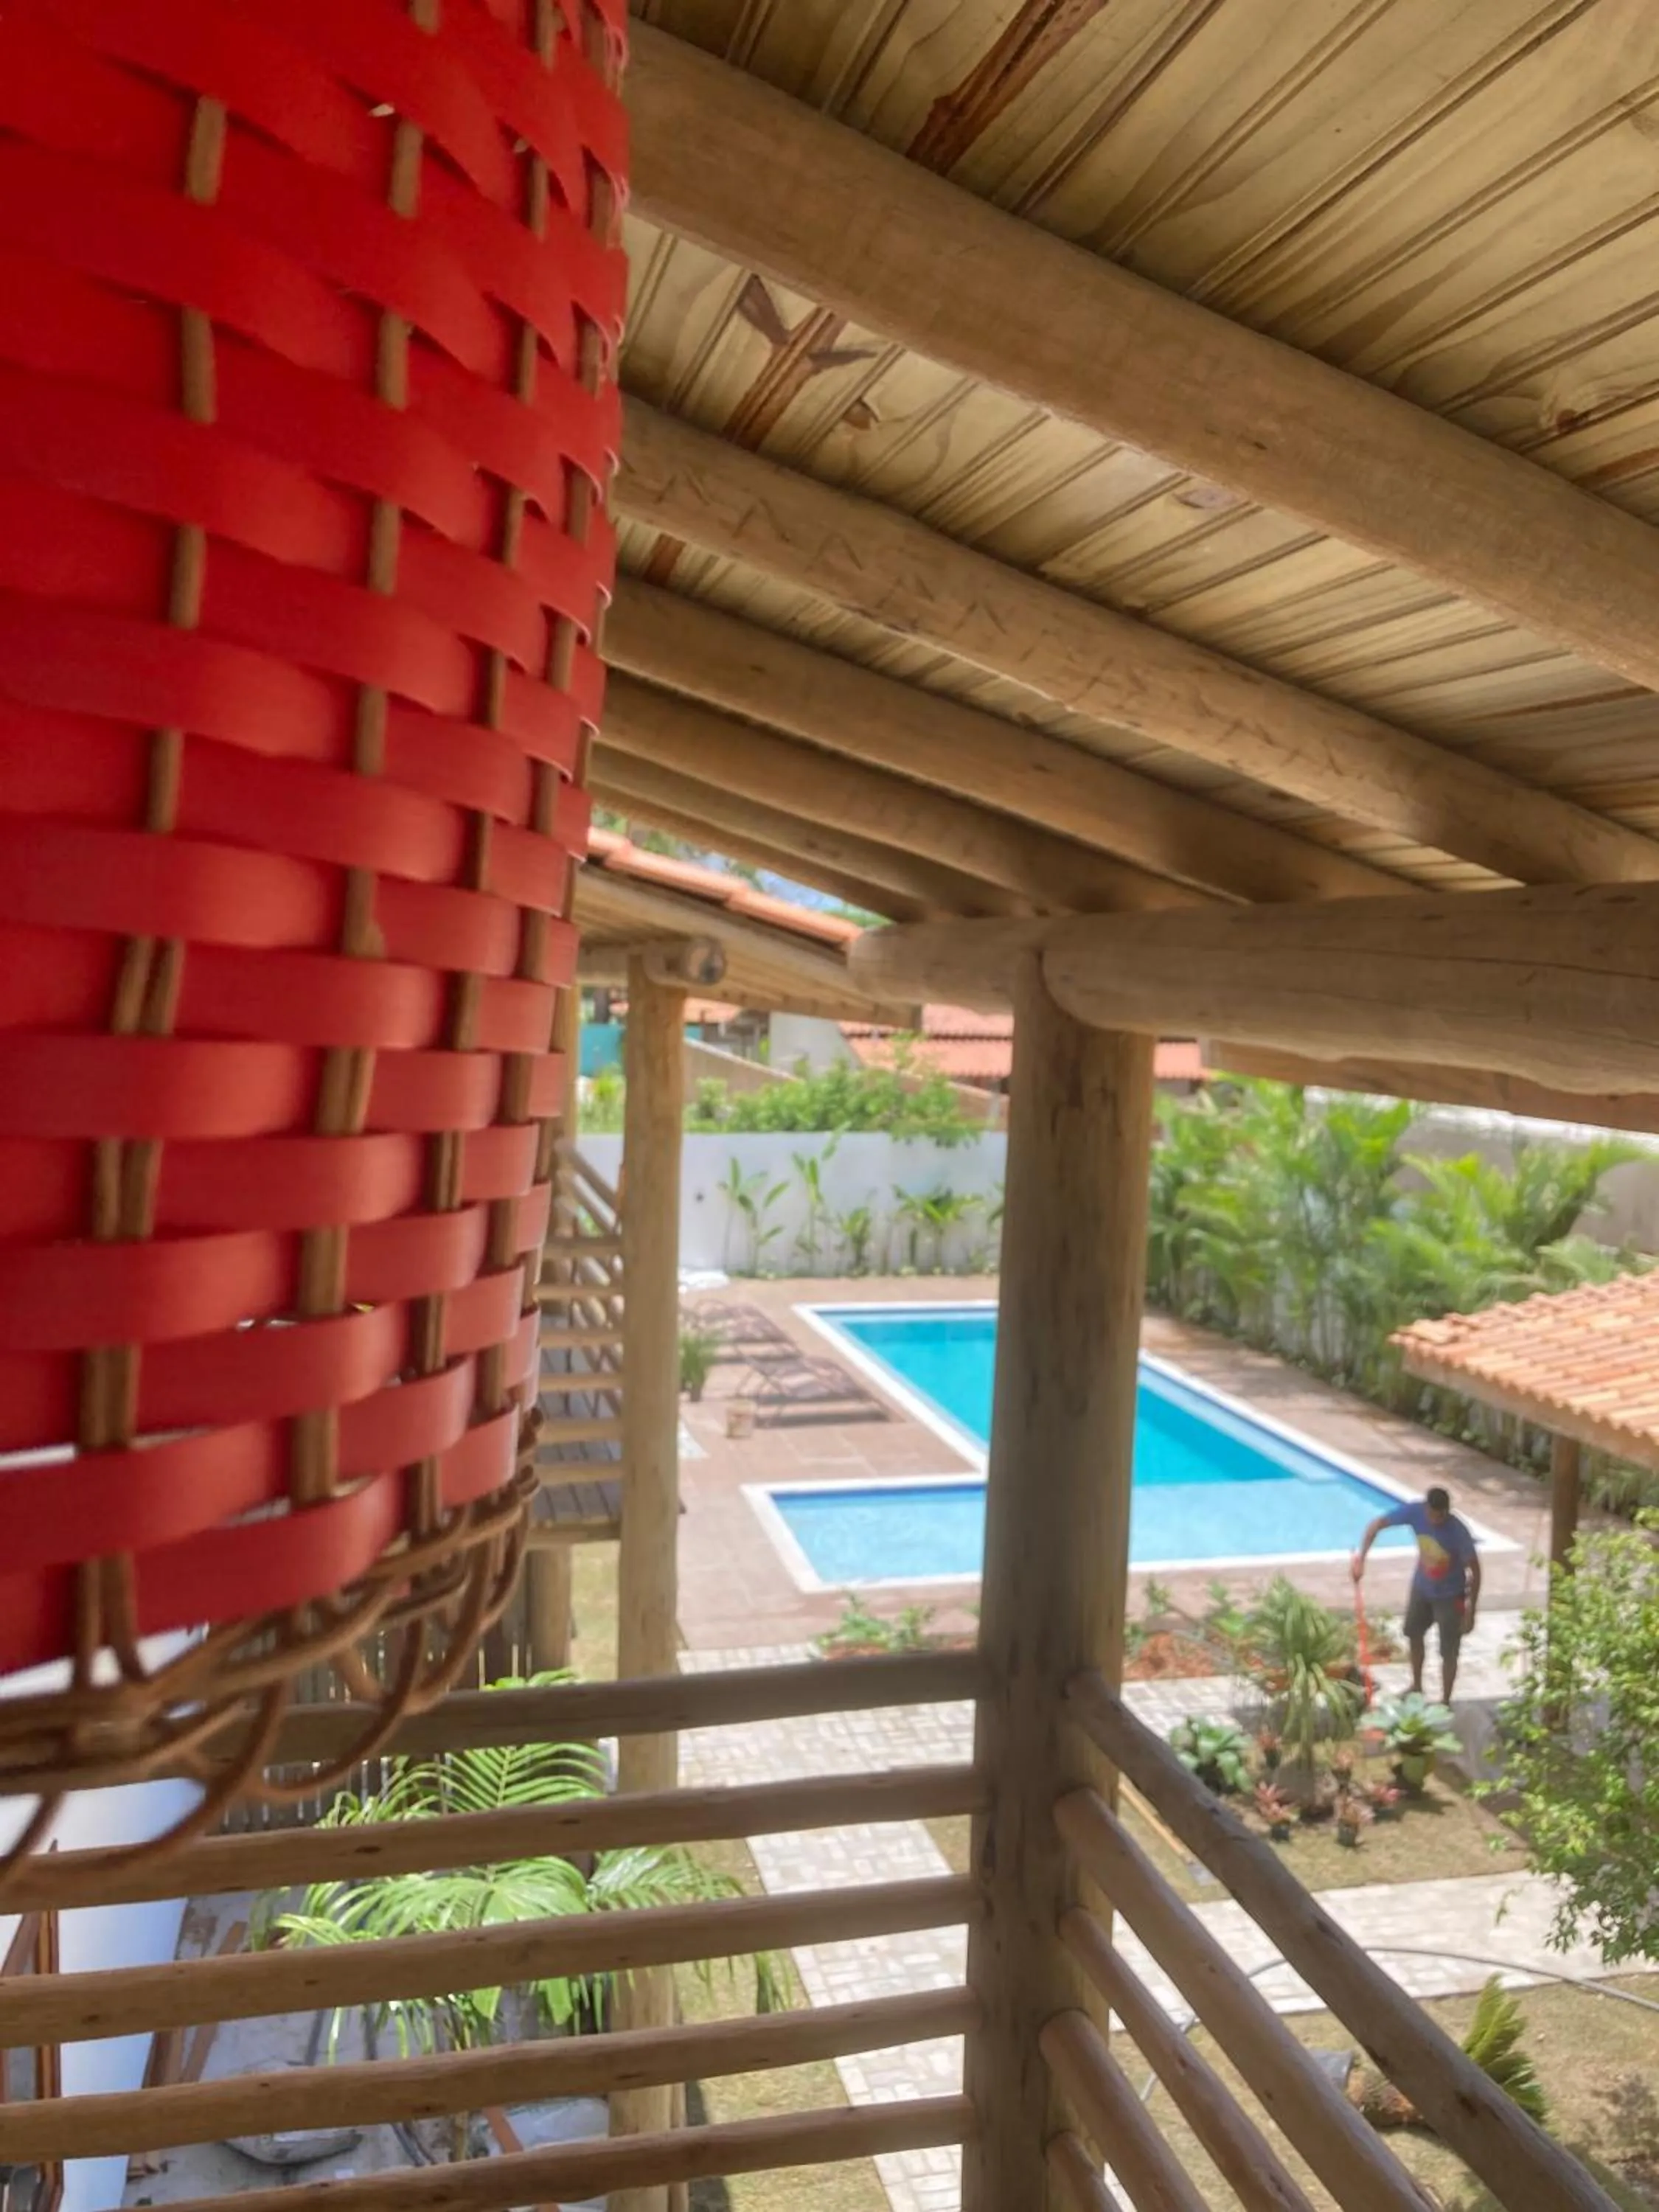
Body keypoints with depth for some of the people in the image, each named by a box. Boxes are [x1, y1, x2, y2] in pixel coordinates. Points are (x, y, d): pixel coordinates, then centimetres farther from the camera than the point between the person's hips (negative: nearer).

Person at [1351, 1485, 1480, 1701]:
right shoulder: (1415, 1511, -25)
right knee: (1414, 1635, 23)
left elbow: (1475, 1571, -23)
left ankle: (1445, 1702, 25)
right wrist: (1360, 1557, -27)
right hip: (1421, 1587, 5)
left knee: (1448, 1653, 5)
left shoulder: (1458, 1532, -34)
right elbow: (1378, 1524, -17)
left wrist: (1470, 1612, -21)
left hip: (1449, 1596, -5)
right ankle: (1417, 1686, 45)